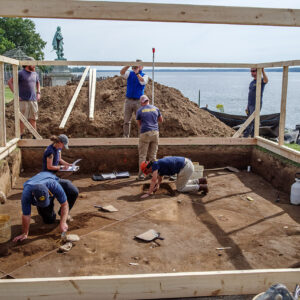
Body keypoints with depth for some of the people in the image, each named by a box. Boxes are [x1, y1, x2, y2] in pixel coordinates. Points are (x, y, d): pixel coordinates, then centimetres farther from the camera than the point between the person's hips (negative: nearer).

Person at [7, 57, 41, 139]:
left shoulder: (35, 74, 12)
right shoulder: (20, 73, -6)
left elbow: (38, 83, 31)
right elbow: (10, 82, -6)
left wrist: (38, 93, 17)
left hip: (33, 100, 5)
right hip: (23, 100, -5)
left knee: (33, 119, 8)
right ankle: (20, 137, 4)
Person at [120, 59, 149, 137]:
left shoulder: (144, 76, 4)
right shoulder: (130, 74, 9)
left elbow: (143, 82, -18)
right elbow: (122, 73, -10)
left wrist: (137, 73, -25)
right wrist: (129, 65, -24)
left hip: (138, 101, -2)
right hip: (128, 100, 2)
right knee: (126, 121, 6)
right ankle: (126, 136, 15)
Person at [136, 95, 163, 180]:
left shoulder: (139, 110, 0)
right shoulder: (155, 108, 8)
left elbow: (139, 124, 10)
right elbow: (161, 120, 20)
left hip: (145, 133, -3)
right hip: (155, 132, 3)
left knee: (142, 155, 2)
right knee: (153, 155, 12)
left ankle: (141, 175, 0)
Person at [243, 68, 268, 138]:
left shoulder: (261, 80, -8)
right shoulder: (252, 82, 17)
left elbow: (266, 80, -34)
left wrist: (263, 71, -50)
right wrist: (247, 107, 18)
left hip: (256, 105, -8)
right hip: (250, 105, 8)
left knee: (251, 123, -9)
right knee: (253, 123, 10)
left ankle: (245, 137, -9)